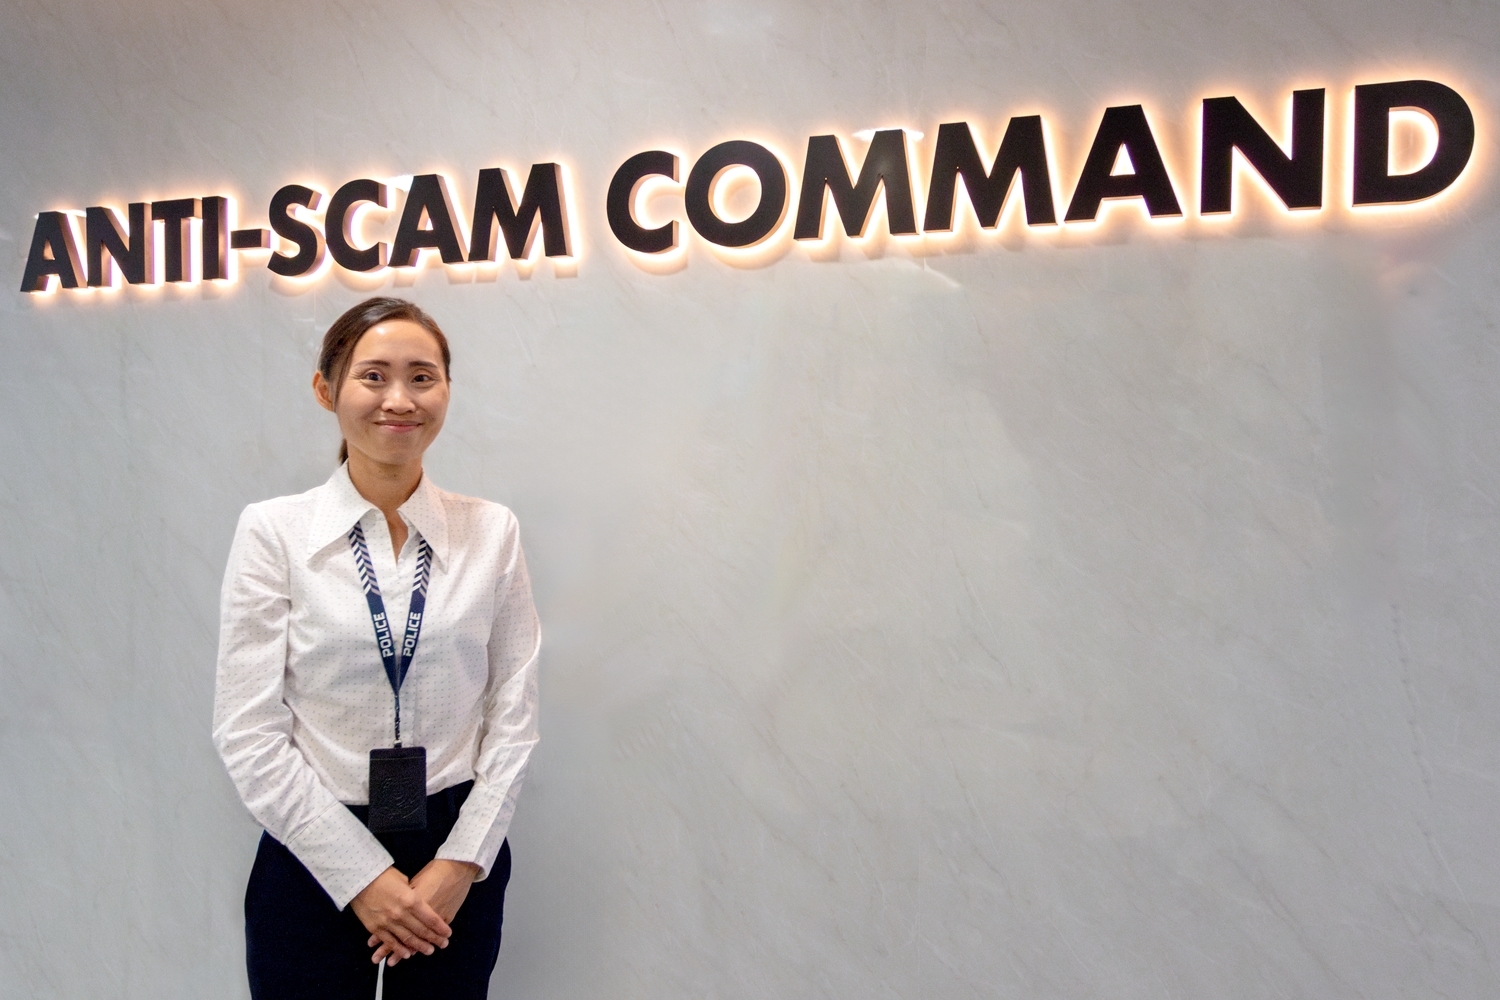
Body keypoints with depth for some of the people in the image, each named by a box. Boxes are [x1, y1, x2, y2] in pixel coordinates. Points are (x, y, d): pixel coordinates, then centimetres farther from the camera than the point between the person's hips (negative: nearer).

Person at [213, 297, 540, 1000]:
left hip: (460, 863, 2)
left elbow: (513, 716, 0)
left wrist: (460, 863, -7)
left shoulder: (492, 532, 0)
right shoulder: (273, 531, -6)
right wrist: (361, 874, -10)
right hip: (313, 857, -1)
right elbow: (248, 733, -8)